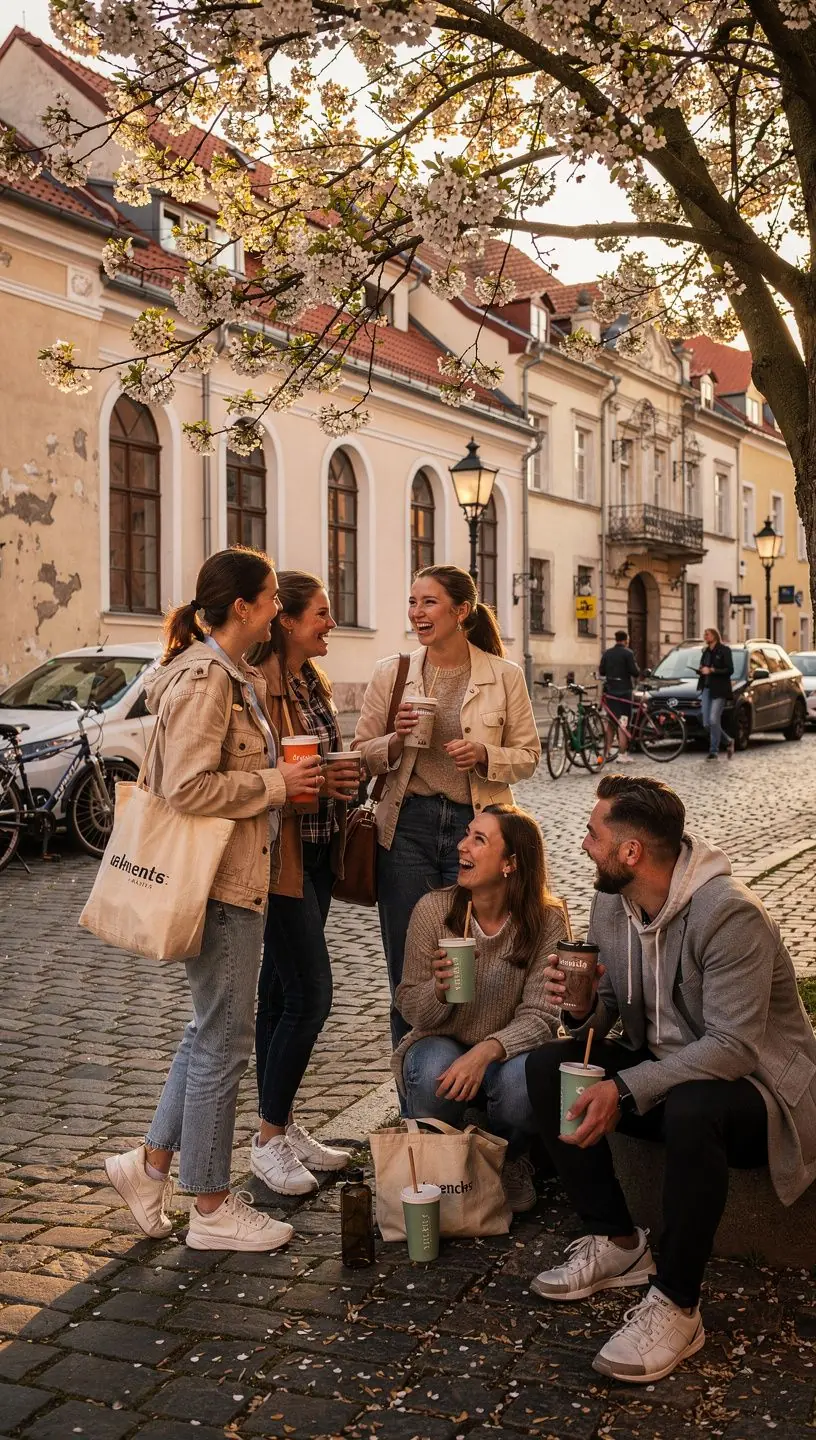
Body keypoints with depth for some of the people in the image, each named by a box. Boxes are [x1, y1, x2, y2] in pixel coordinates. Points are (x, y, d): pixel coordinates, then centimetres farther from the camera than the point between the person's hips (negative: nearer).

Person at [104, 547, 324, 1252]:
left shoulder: (234, 676, 15)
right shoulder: (204, 678, -18)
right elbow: (188, 787, -26)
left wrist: (292, 774, 9)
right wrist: (276, 783, -17)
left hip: (238, 878, 10)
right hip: (219, 883, -10)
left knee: (212, 1031, 19)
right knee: (224, 1041, 0)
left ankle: (150, 1162, 29)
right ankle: (212, 1208, 14)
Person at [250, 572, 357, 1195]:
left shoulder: (314, 681, 13)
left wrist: (346, 776, 2)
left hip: (316, 853, 9)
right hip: (278, 855, -9)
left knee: (282, 991, 15)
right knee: (310, 995, -7)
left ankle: (282, 1125, 24)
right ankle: (269, 1140, 7)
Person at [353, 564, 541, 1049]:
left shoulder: (505, 675, 0)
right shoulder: (391, 672, 4)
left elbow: (528, 756, 5)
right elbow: (361, 755, 7)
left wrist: (484, 755, -14)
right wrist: (395, 741, -13)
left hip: (477, 827, -1)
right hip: (408, 826, 1)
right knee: (408, 971, 6)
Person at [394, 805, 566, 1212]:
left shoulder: (547, 920, -16)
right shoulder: (433, 910, -13)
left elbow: (540, 1016, -19)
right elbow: (410, 1010, -5)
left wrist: (487, 1050, -38)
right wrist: (439, 990, -29)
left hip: (505, 1053, 0)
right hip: (442, 1045, 1)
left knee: (522, 1080, -33)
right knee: (434, 1072, -33)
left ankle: (508, 1165, 4)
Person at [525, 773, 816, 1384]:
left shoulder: (730, 914, -26)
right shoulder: (611, 903, -2)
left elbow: (733, 1046, -30)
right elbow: (609, 1008, 6)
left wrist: (626, 1091, -36)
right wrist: (582, 1006, -19)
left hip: (755, 1085, -7)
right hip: (665, 1064, 8)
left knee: (691, 1108, -39)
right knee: (548, 1067, -12)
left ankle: (677, 1307, -20)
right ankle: (618, 1243, 1)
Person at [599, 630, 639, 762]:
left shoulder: (606, 653, 6)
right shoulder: (628, 653, -10)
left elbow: (601, 671, 8)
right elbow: (635, 672, -13)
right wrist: (637, 668, 9)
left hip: (609, 691, 5)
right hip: (623, 691, -5)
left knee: (609, 722, 14)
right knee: (623, 723, -4)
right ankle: (623, 755, -6)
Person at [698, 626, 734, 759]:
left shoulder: (724, 650, -3)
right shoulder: (706, 652, 17)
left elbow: (729, 670, -10)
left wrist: (711, 670, -16)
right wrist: (701, 670, 3)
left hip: (719, 690, -7)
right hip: (707, 689, 7)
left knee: (714, 720, -15)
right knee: (707, 723, 2)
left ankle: (714, 751, -6)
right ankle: (728, 742, 21)